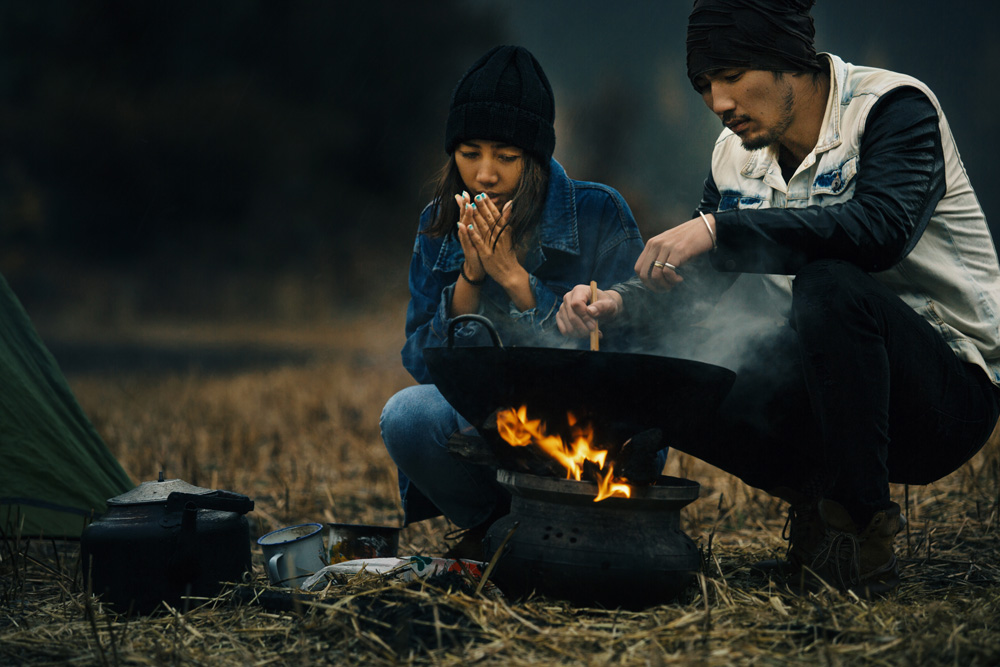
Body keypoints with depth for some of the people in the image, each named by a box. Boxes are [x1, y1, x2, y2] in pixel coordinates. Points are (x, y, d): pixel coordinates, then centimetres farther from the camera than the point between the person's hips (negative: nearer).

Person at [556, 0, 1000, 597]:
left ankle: (864, 542, -24)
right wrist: (618, 304, -11)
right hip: (831, 391, 6)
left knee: (830, 283, -36)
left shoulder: (896, 106, -13)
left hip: (949, 390, -6)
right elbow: (694, 289, 11)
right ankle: (818, 497, 3)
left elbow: (882, 228, -34)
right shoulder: (737, 153, 7)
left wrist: (719, 229, -37)